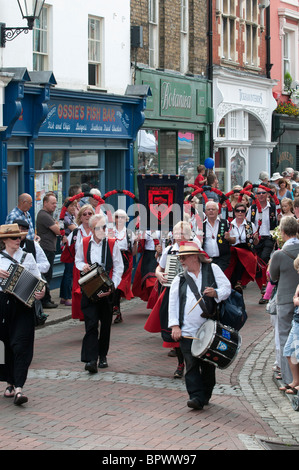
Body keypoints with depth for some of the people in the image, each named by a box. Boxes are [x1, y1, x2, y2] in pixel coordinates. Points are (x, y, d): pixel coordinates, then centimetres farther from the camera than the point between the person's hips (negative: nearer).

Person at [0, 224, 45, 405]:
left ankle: (18, 388, -17)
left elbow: (38, 279, 9)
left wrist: (41, 291, -11)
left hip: (23, 305, 0)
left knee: (21, 346, -10)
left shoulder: (28, 257, 10)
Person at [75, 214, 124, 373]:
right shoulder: (84, 243, 2)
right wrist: (83, 266, -6)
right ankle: (91, 360, -15)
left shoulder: (112, 244, -3)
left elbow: (118, 267, -1)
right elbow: (78, 260, 19)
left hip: (107, 290, 0)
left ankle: (102, 356, 27)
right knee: (91, 324, -10)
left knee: (106, 324, 10)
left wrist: (112, 287, -12)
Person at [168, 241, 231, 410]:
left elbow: (227, 288, 3)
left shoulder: (212, 269, 6)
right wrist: (175, 325, -5)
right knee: (191, 364, -8)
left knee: (208, 364, 8)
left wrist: (216, 293, -19)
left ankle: (205, 395, 22)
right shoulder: (179, 279, 9)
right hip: (187, 331, 1)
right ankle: (196, 397, -8)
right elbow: (173, 303, 6)